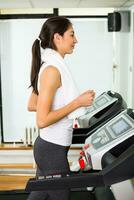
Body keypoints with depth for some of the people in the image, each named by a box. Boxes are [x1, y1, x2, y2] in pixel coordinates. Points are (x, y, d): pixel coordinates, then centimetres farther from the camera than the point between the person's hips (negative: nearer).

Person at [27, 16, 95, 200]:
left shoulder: (50, 66, 6)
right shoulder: (52, 69, -22)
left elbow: (32, 106, 14)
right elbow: (42, 120, -26)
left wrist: (73, 101, 11)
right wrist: (77, 102, -21)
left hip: (48, 145, 9)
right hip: (53, 149, -9)